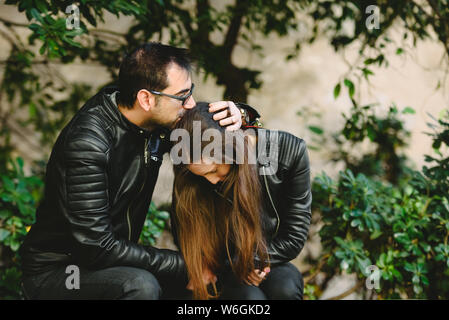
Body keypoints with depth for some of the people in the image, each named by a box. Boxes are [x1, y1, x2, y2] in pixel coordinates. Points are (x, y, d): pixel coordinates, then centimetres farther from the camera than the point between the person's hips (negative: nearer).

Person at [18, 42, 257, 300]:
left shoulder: (155, 121, -5)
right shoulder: (86, 144, -28)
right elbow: (97, 247, -29)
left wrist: (236, 115, -13)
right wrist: (183, 265, -26)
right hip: (54, 271, -8)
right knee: (141, 286, -34)